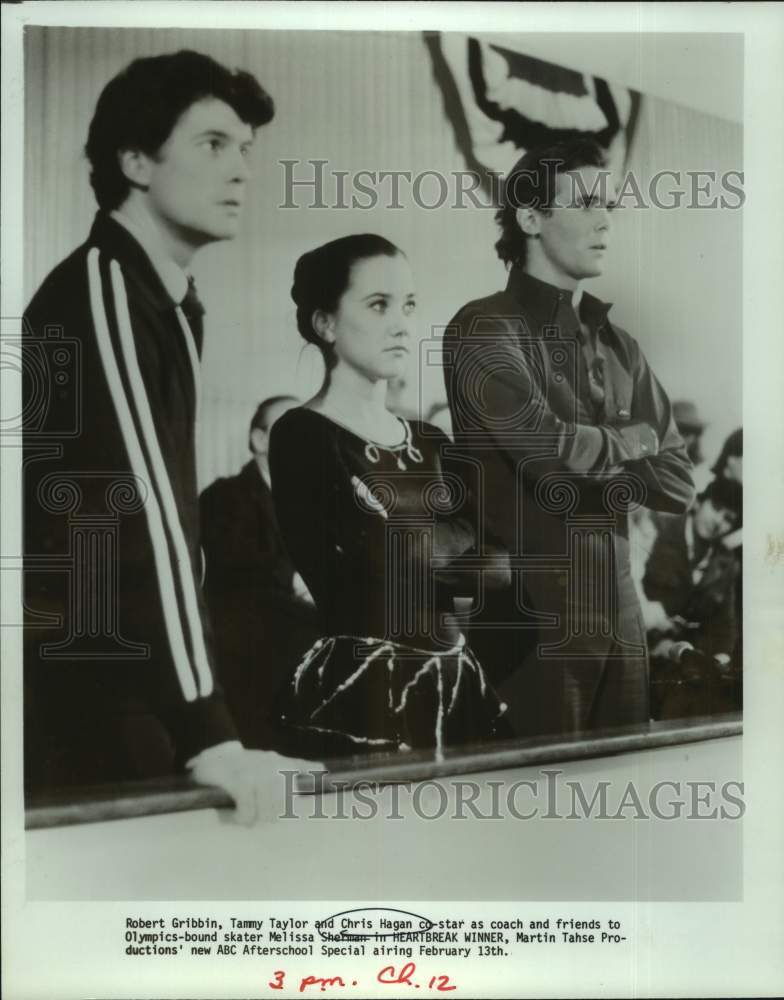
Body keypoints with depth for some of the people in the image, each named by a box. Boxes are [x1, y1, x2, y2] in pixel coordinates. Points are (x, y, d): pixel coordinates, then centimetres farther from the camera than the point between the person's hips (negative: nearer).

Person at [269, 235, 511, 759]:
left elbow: (483, 553, 6)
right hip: (355, 697, -6)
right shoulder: (301, 437, -8)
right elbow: (350, 593, -16)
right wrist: (481, 569, -7)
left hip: (459, 691, 6)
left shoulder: (432, 443, 12)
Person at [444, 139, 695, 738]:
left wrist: (582, 472, -9)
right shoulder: (485, 329, -8)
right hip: (531, 617, -6)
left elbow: (679, 484, 7)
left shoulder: (618, 345, 12)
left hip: (619, 611, 6)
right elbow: (548, 447, -23)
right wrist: (634, 439, -4)